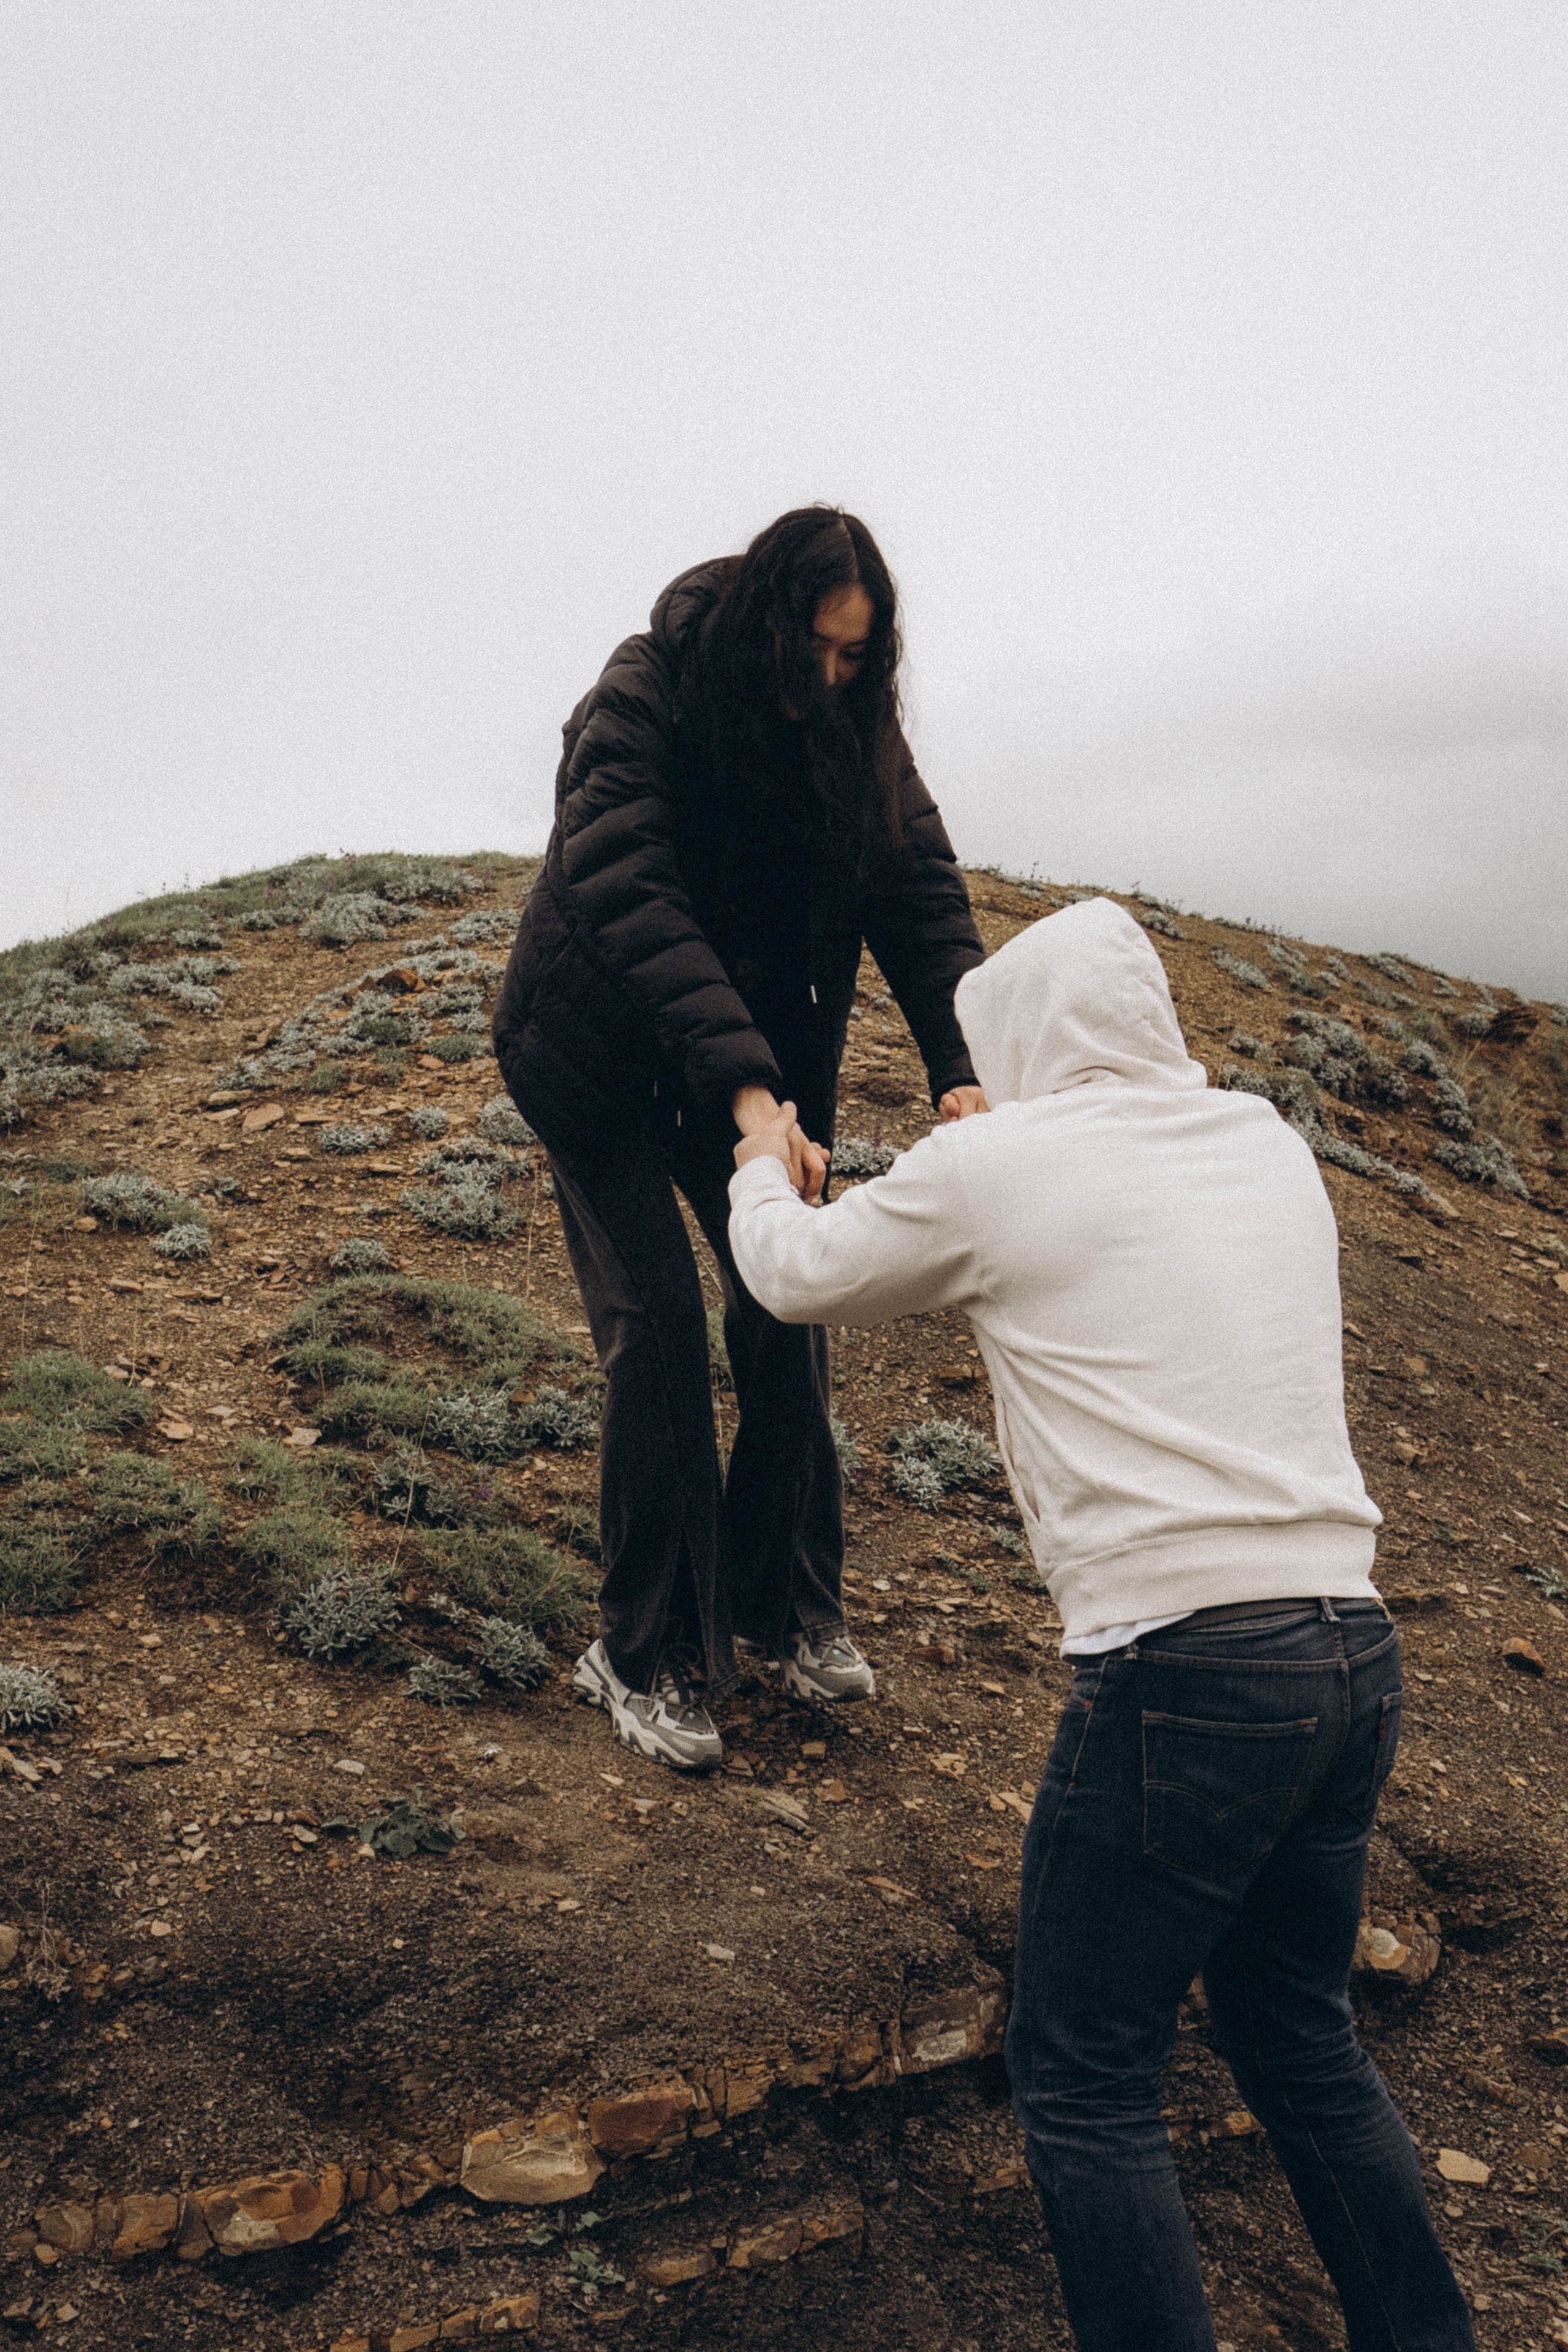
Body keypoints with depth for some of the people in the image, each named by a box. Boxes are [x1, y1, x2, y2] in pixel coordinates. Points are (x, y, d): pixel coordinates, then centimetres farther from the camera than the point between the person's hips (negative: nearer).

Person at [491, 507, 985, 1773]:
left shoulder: (854, 725, -8)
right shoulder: (644, 700, -24)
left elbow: (923, 886, -12)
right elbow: (631, 896, -36)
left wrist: (964, 1064, -28)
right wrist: (742, 1087, -47)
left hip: (759, 1051, 5)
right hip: (602, 1058, -5)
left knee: (789, 1314, 3)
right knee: (657, 1329, -9)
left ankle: (790, 1609, 20)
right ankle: (647, 1657, 4)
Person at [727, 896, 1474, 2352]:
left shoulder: (997, 1168, -4)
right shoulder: (1269, 1148, 13)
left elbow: (798, 1277, 12)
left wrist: (762, 1169, 34)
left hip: (1183, 1673, -7)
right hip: (1356, 1650, 7)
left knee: (1086, 2085, 8)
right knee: (1299, 2039, 25)